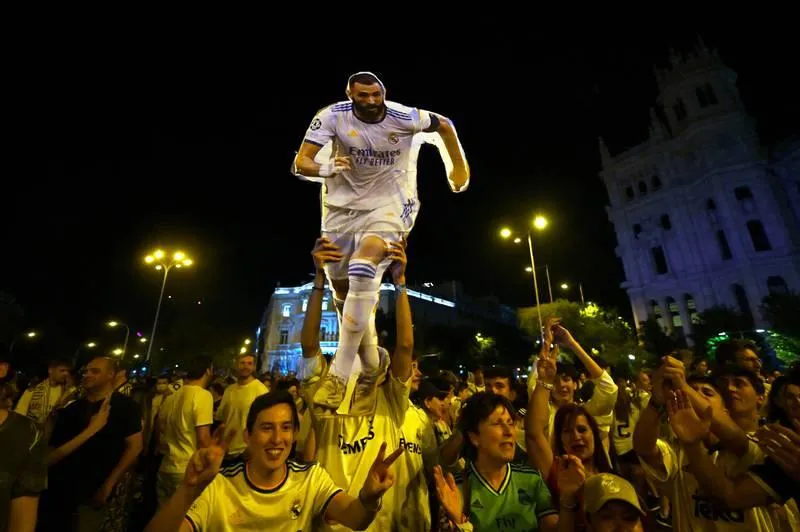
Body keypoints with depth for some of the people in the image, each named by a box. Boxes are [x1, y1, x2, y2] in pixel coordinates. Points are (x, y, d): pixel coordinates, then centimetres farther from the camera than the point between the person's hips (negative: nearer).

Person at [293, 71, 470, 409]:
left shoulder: (404, 117, -11)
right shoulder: (332, 116, -10)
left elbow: (445, 125, 8)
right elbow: (301, 163, -16)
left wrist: (459, 168, 12)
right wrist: (327, 168, -37)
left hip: (389, 203, -3)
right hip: (343, 204, 4)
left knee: (362, 272, -31)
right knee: (343, 291, 7)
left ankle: (340, 376, -20)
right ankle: (371, 367, 29)